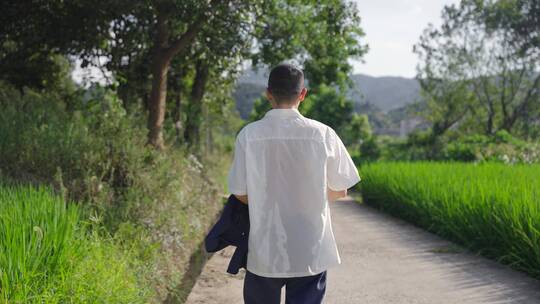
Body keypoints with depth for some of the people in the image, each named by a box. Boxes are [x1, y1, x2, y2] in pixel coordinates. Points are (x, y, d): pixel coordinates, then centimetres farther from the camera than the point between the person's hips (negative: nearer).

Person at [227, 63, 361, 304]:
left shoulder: (248, 134, -8)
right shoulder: (322, 134, -8)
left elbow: (240, 194, -2)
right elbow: (340, 191, 1)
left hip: (264, 254, 1)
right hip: (311, 254, 0)